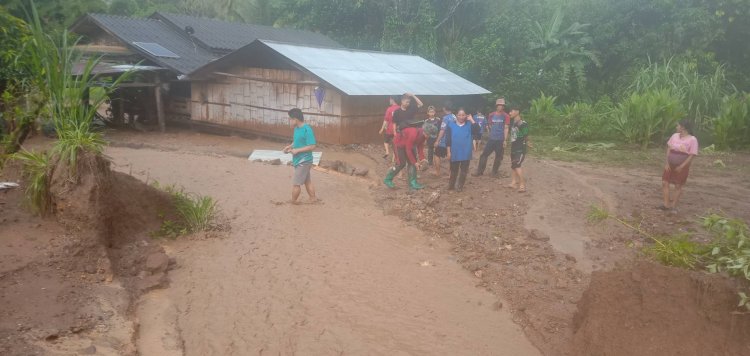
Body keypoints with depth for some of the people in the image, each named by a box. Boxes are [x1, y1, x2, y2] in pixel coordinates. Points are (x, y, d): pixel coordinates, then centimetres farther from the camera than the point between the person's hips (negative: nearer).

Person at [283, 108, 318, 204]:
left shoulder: (307, 130, -21)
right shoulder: (297, 128, 6)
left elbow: (312, 146, -23)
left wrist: (297, 150, -22)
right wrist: (290, 146, 2)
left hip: (303, 161, -9)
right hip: (299, 160, 9)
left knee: (296, 184, -2)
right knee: (307, 181, 17)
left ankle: (292, 203, 13)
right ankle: (313, 200, 27)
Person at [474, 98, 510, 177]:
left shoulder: (506, 116, -2)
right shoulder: (491, 115, 7)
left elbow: (506, 128, -5)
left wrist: (505, 140, -9)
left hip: (500, 140, -3)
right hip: (491, 139, 3)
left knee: (498, 156, 5)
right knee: (484, 154, -1)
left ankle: (494, 172, 18)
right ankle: (480, 171, 4)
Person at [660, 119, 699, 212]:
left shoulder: (692, 140, -12)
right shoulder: (675, 136, 3)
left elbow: (692, 155, -14)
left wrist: (681, 166, -17)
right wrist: (667, 163, -1)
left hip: (682, 166, -5)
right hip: (670, 165, 5)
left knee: (678, 186, 4)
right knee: (665, 183, 1)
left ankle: (674, 206, 14)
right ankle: (666, 204, 9)